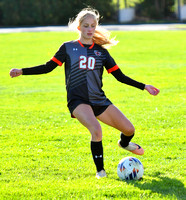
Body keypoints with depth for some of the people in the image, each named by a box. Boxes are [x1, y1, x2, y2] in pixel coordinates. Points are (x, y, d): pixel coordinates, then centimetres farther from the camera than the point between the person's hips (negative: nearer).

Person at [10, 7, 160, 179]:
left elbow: (120, 76, 12)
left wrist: (144, 86, 7)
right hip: (78, 100, -3)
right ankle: (100, 171, -11)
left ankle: (124, 143, 37)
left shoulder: (101, 51, 11)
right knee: (96, 130, -30)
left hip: (99, 100, 3)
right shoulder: (68, 48, 6)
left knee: (129, 129, -3)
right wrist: (21, 72, -3)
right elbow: (48, 67, 6)